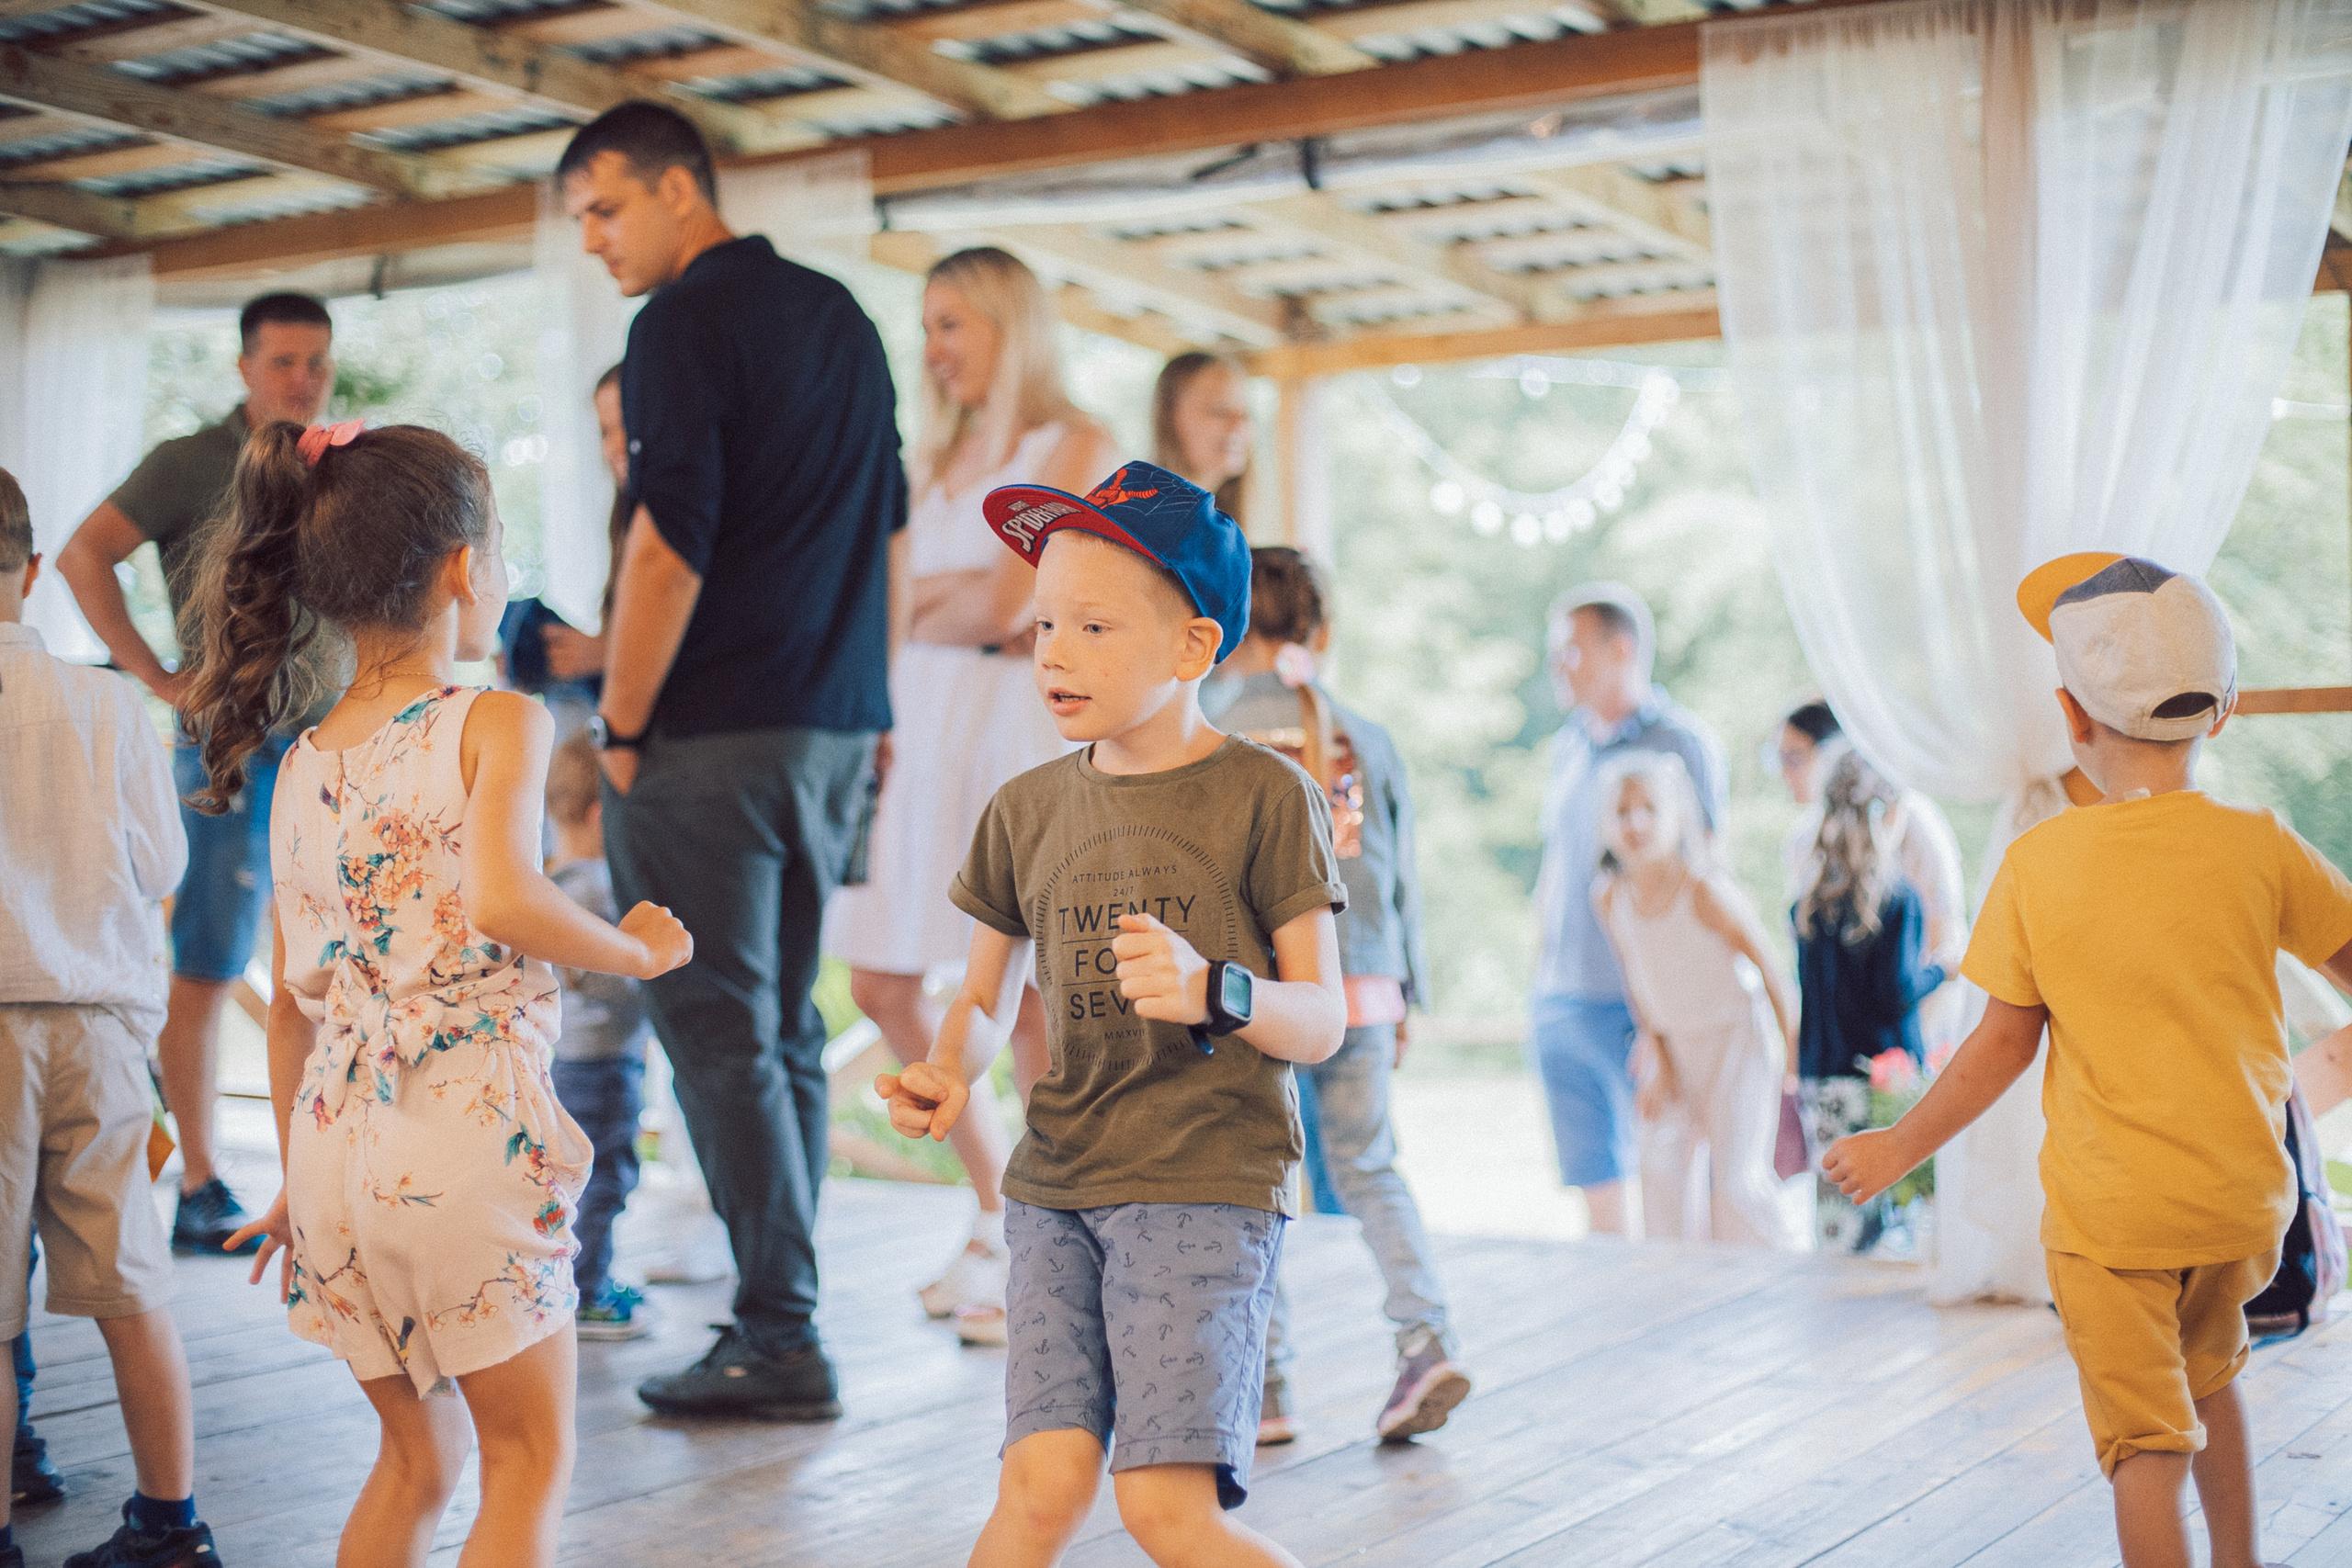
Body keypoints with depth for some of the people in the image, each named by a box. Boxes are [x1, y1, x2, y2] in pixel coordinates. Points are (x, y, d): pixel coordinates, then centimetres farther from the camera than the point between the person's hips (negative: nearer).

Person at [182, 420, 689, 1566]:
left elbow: (290, 999, 14)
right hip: (468, 1130, -6)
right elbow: (500, 901, -24)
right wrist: (636, 952, -7)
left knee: (416, 1456, 21)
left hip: (336, 1141, 6)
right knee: (529, 1458, 9)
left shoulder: (301, 766, 11)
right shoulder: (497, 723, -6)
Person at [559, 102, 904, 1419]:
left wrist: (621, 727, -9)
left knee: (720, 1032, -4)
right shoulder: (839, 317, 17)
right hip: (836, 730, 8)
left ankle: (782, 1343, -4)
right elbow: (888, 530, 19)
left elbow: (671, 545, -16)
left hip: (714, 734, -8)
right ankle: (777, 1316, 15)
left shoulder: (687, 323, -9)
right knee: (786, 1027, 11)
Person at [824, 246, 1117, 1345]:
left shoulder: (1074, 449, -2)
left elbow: (1004, 605, -12)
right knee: (880, 983, 5)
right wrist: (976, 595, -6)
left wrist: (930, 608, 3)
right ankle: (998, 1213, 22)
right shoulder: (938, 458, 20)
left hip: (1017, 721, -7)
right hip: (922, 726, 7)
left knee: (1024, 996, -6)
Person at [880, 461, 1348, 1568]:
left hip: (1206, 1184, -4)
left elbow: (1322, 1022, -4)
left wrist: (1213, 991, -25)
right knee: (1044, 1479, -9)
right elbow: (982, 995, 19)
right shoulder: (1029, 811, 11)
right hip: (1056, 1182, 4)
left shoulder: (1264, 797, -3)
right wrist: (947, 1074, -3)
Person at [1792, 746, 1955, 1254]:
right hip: (1883, 1077, -5)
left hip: (1820, 1081, 5)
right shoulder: (1898, 897, -9)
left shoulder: (1807, 902, 7)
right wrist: (1940, 968, 4)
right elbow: (1897, 992, -12)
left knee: (1833, 1216, 6)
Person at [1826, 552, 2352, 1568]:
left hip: (2108, 1210, -3)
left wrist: (1902, 1147, 6)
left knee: (2147, 1448, -1)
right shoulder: (2259, 848, -7)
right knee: (2209, 1371, 29)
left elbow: (2006, 1041, -6)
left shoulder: (2040, 863, -11)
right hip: (2242, 1195, 3)